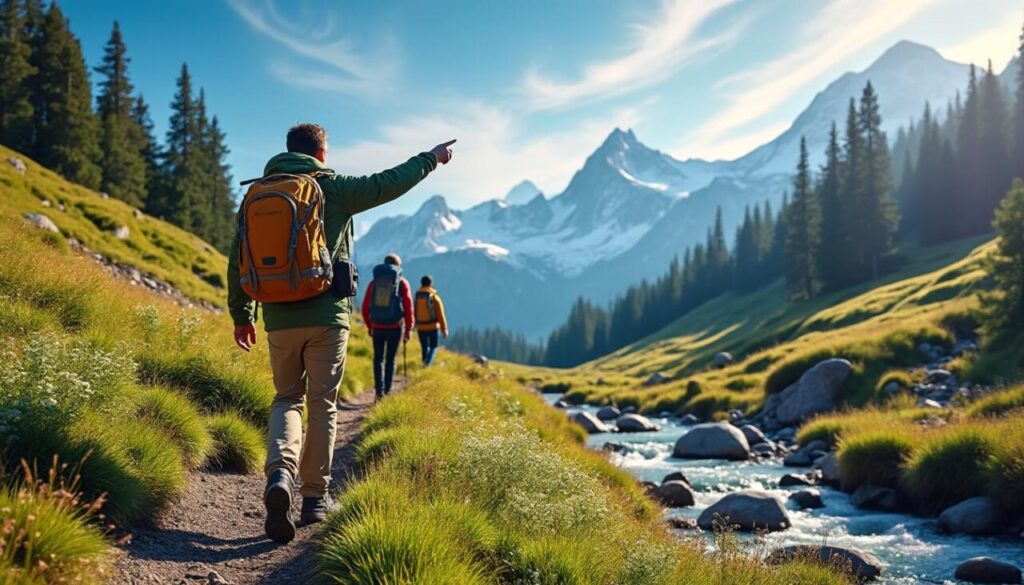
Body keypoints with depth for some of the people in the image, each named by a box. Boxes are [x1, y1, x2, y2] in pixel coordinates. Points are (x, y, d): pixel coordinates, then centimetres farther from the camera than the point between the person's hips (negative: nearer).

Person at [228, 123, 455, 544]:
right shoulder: (334, 189, -3)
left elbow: (238, 260, 9)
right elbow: (391, 183, 1)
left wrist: (241, 315, 17)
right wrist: (433, 158, 16)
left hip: (278, 319, 3)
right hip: (327, 316, -3)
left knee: (287, 399, 15)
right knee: (322, 404, 8)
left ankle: (280, 474, -11)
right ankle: (315, 497, 15)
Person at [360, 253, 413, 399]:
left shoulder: (374, 283, 6)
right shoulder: (402, 283, 0)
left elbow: (365, 308, 6)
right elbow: (408, 308, -4)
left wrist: (369, 326, 18)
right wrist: (408, 330, 3)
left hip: (377, 327, 1)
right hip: (395, 327, -1)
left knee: (378, 359, 12)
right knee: (390, 359, 11)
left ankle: (379, 390, 1)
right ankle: (387, 390, 9)